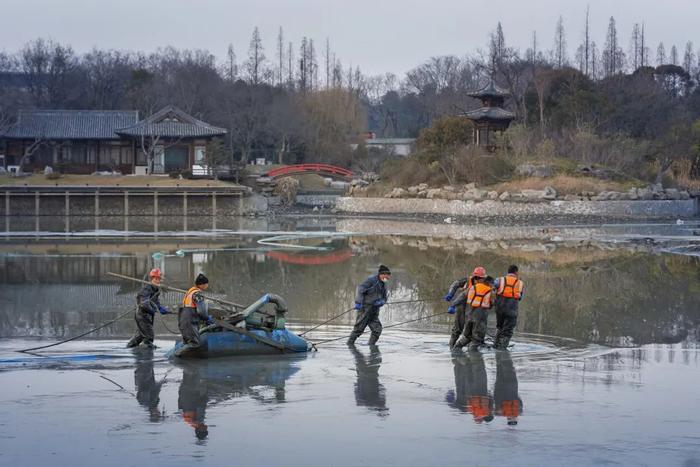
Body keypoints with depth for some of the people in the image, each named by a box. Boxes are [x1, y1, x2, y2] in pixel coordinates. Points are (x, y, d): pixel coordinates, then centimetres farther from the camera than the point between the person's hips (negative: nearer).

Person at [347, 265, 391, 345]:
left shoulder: (383, 285, 14)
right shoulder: (371, 280, -10)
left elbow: (384, 299, 20)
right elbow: (360, 289, -15)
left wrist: (381, 302, -5)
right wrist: (358, 302, -22)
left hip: (374, 311, 7)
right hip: (365, 308, -7)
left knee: (377, 329, -3)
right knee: (359, 329, -5)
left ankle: (371, 346, 4)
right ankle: (349, 344, 4)